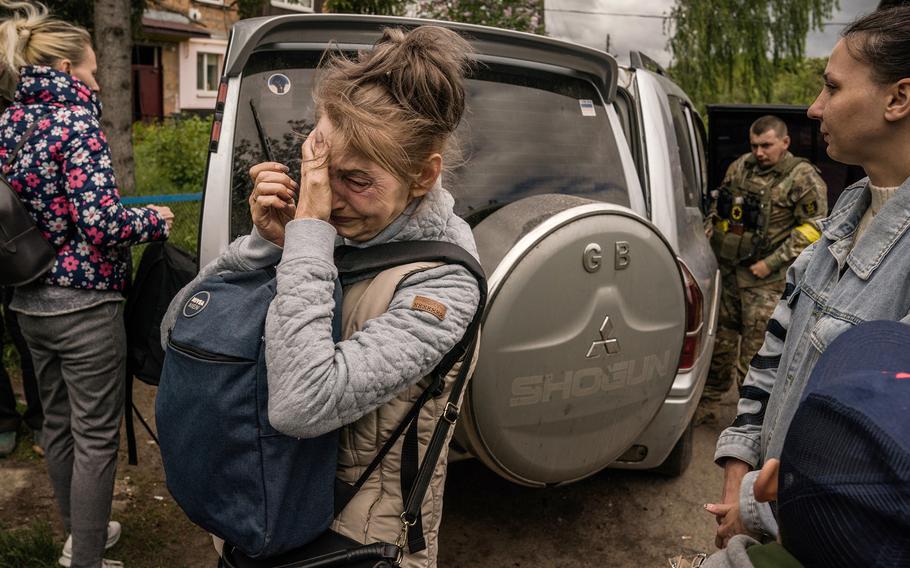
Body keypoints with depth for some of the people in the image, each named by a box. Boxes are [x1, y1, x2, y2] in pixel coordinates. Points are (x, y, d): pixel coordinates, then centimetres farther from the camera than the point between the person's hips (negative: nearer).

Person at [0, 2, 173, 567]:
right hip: (84, 302, -8)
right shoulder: (74, 120, -16)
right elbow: (102, 223, -23)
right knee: (96, 436, 3)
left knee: (58, 424, 20)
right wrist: (155, 220, -7)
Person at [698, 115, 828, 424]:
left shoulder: (803, 178, -8)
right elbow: (717, 207, 21)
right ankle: (706, 404, 28)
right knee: (718, 339, 14)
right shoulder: (740, 166, 10)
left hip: (765, 279, -6)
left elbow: (814, 228, -11)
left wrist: (771, 263, -15)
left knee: (757, 350, -3)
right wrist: (708, 242, 9)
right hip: (725, 270, 6)